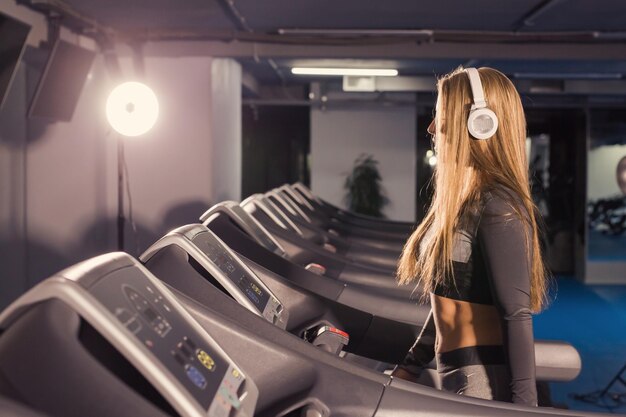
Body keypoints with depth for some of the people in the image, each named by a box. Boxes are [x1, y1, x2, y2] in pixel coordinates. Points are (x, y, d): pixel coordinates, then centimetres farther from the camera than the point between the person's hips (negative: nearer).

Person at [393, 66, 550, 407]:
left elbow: (516, 316, -21)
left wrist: (523, 404, -21)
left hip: (485, 381, -9)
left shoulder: (497, 207, -18)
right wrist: (411, 366, 18)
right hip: (455, 374, 9)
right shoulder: (462, 202, 9)